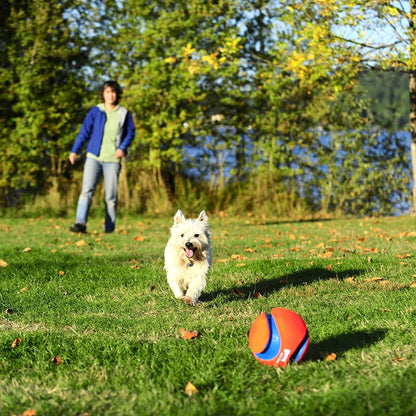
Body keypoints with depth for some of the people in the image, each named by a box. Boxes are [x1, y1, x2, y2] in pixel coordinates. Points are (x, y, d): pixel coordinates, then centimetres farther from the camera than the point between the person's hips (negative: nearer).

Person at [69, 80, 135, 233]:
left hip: (113, 159, 0)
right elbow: (84, 131, 8)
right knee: (87, 189, -15)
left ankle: (109, 228, 9)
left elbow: (130, 133, 11)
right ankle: (80, 222, -21)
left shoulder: (124, 113, 5)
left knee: (111, 195, 2)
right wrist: (74, 151, 4)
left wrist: (123, 147, -6)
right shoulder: (95, 111, 5)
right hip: (94, 157, 0)